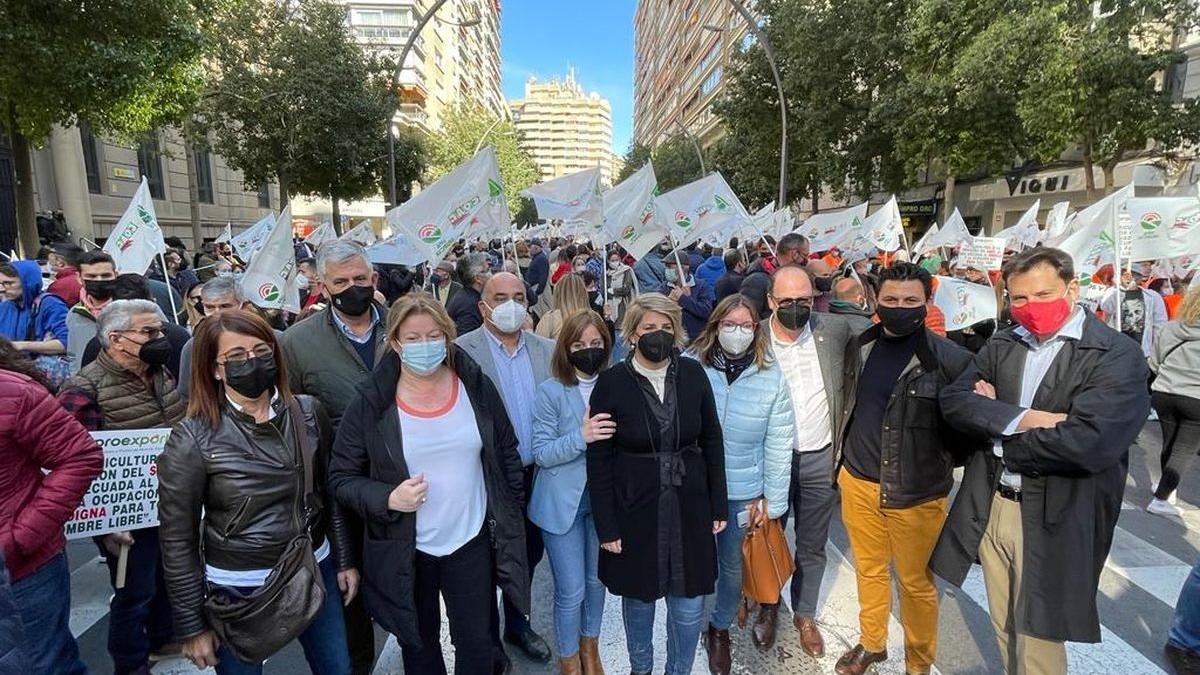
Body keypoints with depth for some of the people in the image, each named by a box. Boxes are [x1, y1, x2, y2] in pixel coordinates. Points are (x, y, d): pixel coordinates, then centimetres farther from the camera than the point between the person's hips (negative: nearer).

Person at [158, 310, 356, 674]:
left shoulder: (308, 412, -6)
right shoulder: (193, 438, -15)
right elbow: (177, 539, -9)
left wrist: (345, 560, 7)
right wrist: (192, 626, -5)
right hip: (238, 588, -3)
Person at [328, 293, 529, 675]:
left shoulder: (477, 387, -7)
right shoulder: (371, 403, -12)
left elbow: (507, 455, 3)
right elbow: (341, 477, -5)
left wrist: (511, 515, 5)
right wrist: (388, 499, -21)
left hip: (473, 542, 1)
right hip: (405, 552, 0)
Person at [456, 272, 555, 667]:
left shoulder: (547, 350, 1)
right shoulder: (461, 352, -13)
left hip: (537, 478, 4)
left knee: (528, 556, 21)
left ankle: (518, 623, 47)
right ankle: (488, 637, 41)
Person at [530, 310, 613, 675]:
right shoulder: (550, 391, -13)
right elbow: (541, 453, -15)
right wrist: (580, 437, -28)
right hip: (563, 502, -3)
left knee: (597, 579, 19)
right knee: (571, 590, 7)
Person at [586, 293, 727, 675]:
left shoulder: (693, 374, -5)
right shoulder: (611, 382, -12)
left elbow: (712, 442, 4)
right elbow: (598, 460, -8)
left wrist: (718, 505, 5)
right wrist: (606, 526, -8)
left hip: (688, 507, 2)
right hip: (635, 510, -1)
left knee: (689, 604, 12)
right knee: (638, 597, 19)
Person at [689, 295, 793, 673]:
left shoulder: (771, 377, -9)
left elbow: (779, 444, -4)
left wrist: (774, 501, -1)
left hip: (744, 491, 1)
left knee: (732, 566, 19)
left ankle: (720, 628, 46)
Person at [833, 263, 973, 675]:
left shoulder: (950, 359, -13)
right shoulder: (859, 346, 3)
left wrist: (942, 466, -6)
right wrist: (840, 458, 14)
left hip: (915, 492, -4)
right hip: (858, 481, 4)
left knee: (916, 583, 11)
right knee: (869, 570, 20)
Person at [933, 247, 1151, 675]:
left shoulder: (1118, 356, -12)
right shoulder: (1002, 345, 4)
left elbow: (1086, 443, -25)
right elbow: (954, 400, -7)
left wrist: (995, 424, -13)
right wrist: (1020, 419, -21)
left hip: (1054, 522, -4)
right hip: (989, 509, 5)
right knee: (1004, 629, 21)